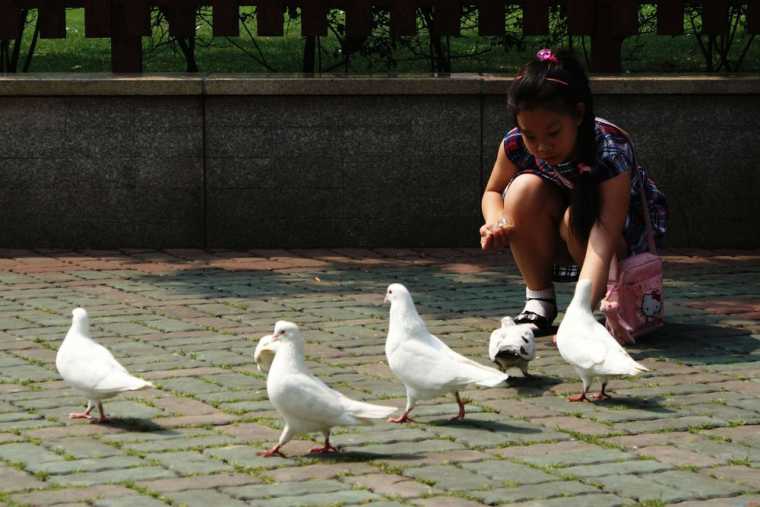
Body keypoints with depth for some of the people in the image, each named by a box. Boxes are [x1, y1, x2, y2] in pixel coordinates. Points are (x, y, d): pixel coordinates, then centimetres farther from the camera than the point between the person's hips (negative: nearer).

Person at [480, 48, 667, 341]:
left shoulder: (612, 151, -37)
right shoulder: (516, 144, -24)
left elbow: (603, 241, -46)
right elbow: (493, 192, -2)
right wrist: (495, 223, -27)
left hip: (628, 227, -3)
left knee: (577, 220, -36)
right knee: (525, 189, -27)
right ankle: (538, 299, -14)